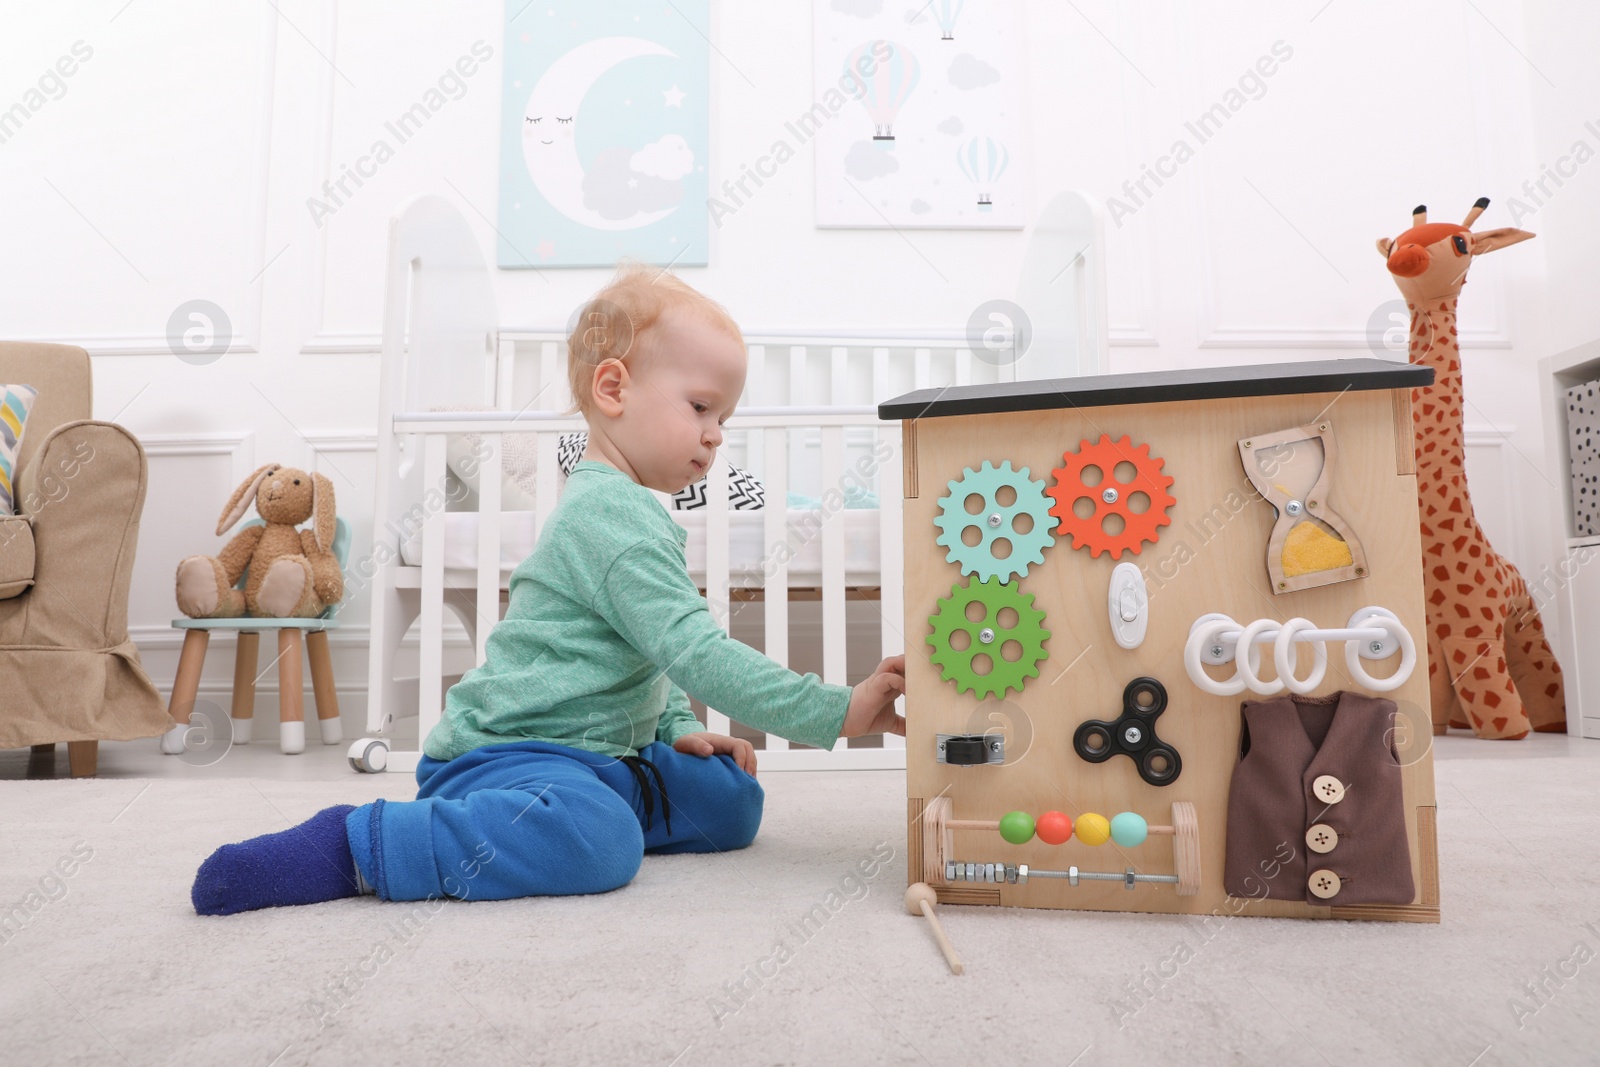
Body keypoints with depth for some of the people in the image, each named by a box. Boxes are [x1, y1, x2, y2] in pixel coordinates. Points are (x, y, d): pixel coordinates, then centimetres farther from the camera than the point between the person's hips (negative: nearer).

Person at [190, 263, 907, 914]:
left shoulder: (622, 508, 17)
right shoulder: (611, 517, -19)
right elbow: (693, 652, -26)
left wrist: (676, 730, 17)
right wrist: (835, 712, -22)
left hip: (600, 754, 10)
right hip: (508, 750, -10)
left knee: (732, 800, 8)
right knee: (599, 840, -37)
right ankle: (352, 845, -19)